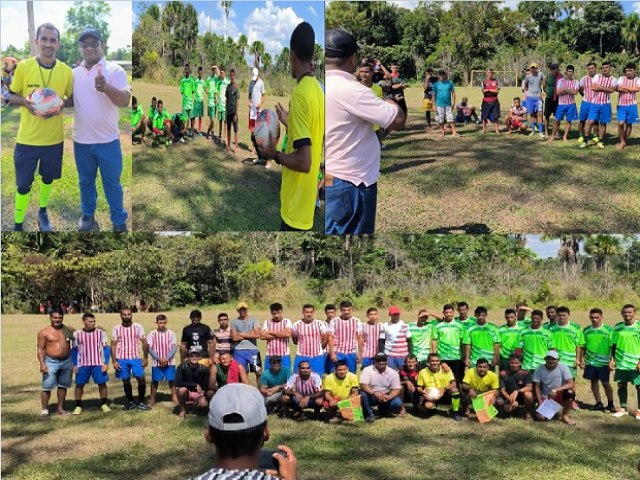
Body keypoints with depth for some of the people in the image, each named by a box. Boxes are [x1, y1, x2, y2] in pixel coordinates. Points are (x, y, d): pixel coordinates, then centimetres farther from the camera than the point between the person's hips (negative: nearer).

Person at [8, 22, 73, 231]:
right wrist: (24, 101, -21)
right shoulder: (23, 66, -9)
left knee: (48, 178, 21)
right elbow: (11, 96, 1)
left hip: (55, 138, 2)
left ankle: (43, 212, 45)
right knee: (23, 184, 5)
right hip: (27, 138, -2)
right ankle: (18, 224, 21)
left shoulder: (66, 71, -5)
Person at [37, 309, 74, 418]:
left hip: (67, 361, 4)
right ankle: (44, 410, 1)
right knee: (47, 387, -7)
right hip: (51, 362, -4)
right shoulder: (44, 332, -5)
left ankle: (60, 408, 22)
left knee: (63, 386, 10)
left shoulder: (69, 330, 5)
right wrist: (42, 364, -16)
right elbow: (40, 349, -6)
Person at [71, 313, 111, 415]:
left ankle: (103, 404, 13)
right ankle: (78, 406, 14)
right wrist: (74, 365, 3)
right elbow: (74, 350, 8)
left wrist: (106, 363, -6)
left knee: (102, 383, -1)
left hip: (98, 364, -1)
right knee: (79, 384, 3)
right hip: (82, 365, 1)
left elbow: (106, 348, 0)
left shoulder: (100, 332, -1)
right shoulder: (77, 334, 1)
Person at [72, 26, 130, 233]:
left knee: (112, 183, 6)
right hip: (81, 140, 4)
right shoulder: (74, 73, 6)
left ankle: (119, 221, 18)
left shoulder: (115, 70, -8)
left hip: (107, 140, -4)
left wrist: (106, 87, -38)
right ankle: (87, 214, 35)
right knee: (85, 181, 18)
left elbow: (125, 100, -20)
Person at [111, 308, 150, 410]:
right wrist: (114, 361, -4)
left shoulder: (138, 327, 0)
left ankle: (141, 402, 3)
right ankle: (130, 402, 22)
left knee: (141, 378, -11)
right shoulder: (116, 329, 2)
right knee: (126, 381, 7)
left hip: (136, 358, -1)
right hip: (121, 359, 1)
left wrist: (145, 358, -3)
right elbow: (113, 345, 3)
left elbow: (144, 343, 2)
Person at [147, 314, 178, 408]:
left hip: (170, 362, 0)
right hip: (156, 362, 0)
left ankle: (174, 397, 14)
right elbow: (150, 348, -6)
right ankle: (152, 399, 13)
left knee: (172, 380, 3)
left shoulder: (171, 333, -1)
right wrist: (159, 359, -14)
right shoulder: (152, 334, -2)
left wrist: (167, 358, -15)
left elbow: (174, 347, -4)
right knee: (155, 381, 5)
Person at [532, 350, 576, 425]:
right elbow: (537, 387, -5)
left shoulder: (563, 367, -14)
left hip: (559, 396, -1)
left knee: (570, 392, -33)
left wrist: (556, 390, -33)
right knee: (540, 417, -22)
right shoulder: (539, 369, -9)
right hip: (545, 397, 1)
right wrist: (540, 403, -15)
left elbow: (572, 384, -22)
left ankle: (565, 415, -8)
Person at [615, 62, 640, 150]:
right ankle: (622, 141, 6)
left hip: (631, 105, 1)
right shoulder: (621, 78, 3)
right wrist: (631, 89, -12)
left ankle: (625, 141, 21)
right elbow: (618, 88, -13)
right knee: (621, 123, -10)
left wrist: (624, 87, -10)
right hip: (621, 105, 0)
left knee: (629, 124, 7)